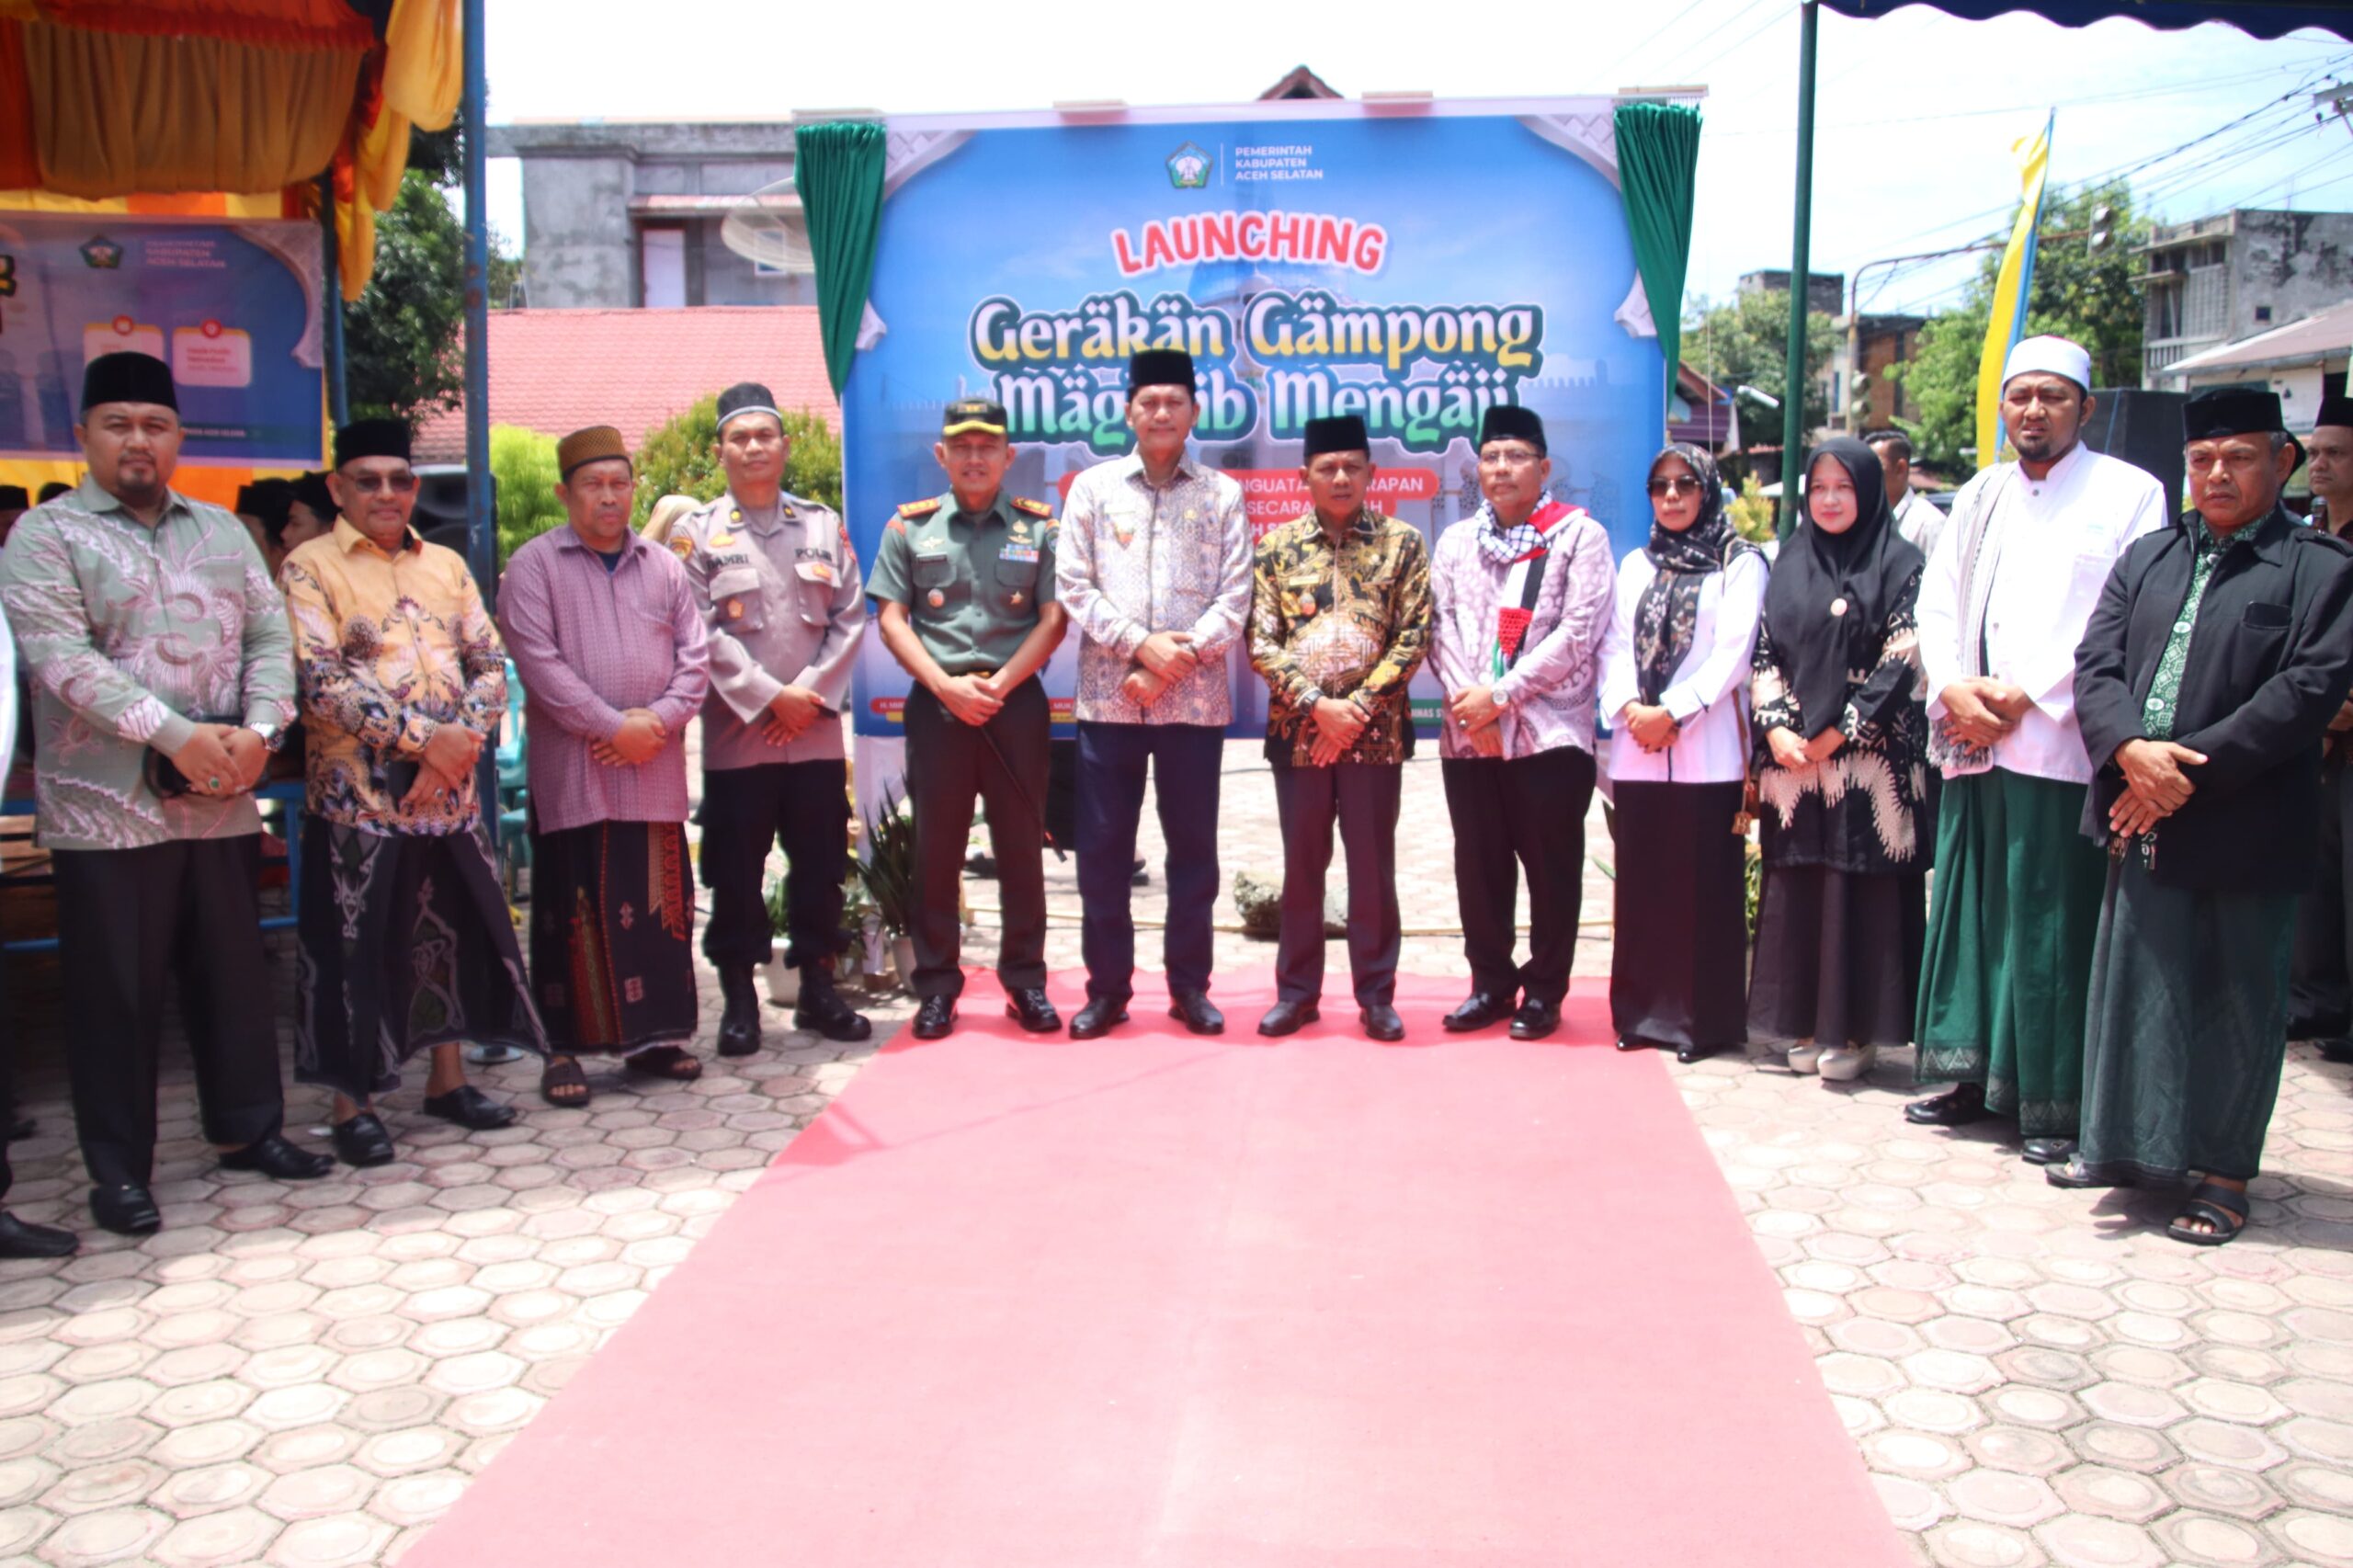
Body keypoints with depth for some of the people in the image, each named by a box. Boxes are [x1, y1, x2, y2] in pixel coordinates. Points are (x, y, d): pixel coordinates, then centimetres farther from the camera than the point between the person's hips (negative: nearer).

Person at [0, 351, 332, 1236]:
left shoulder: (222, 531, 14)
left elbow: (270, 637, 8)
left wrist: (258, 729, -9)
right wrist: (175, 735, -21)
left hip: (222, 801, 4)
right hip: (109, 808, -4)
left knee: (234, 974, 13)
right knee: (117, 995, 3)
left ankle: (248, 1130, 27)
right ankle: (118, 1169, 15)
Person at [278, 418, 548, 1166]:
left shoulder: (446, 565, 12)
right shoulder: (309, 568, -4)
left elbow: (490, 664, 8)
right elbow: (320, 684, -15)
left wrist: (462, 743, -9)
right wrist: (425, 737, -18)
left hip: (451, 788, 5)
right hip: (358, 791, -5)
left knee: (456, 930, 12)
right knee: (357, 947, 2)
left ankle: (448, 1079, 27)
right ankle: (353, 1103, 15)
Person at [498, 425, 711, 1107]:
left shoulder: (663, 566, 12)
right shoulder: (534, 566, 0)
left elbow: (695, 656, 8)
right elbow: (539, 662, -10)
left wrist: (659, 721, -8)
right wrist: (614, 727, -14)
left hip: (655, 768, 4)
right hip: (573, 769, -3)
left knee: (658, 899, 7)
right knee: (573, 908, 0)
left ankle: (654, 1035, 18)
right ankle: (564, 1047, 8)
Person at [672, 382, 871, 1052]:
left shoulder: (824, 525, 9)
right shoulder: (695, 532, 1)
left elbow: (851, 617, 5)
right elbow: (700, 634, -6)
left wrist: (809, 693, -7)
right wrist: (769, 697, -12)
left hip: (817, 731, 2)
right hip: (737, 734, -2)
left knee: (820, 865, 7)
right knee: (736, 870, 3)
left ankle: (817, 989, 20)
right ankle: (739, 1000, 14)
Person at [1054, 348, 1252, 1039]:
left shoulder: (1222, 494, 8)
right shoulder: (1093, 487, 7)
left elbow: (1236, 596, 1)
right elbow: (1073, 586, 0)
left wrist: (1184, 654, -12)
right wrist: (1141, 644, -11)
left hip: (1196, 697, 0)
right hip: (1108, 695, 0)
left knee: (1193, 846, 6)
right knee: (1102, 846, 3)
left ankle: (1189, 986, 17)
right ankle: (1107, 987, 15)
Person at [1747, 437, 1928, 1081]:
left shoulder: (1900, 563, 0)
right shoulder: (1790, 567, 14)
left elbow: (1903, 659, -7)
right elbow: (1765, 654, 10)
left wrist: (1837, 733, -11)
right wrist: (1776, 729, -5)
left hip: (1869, 758, -4)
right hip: (1792, 758, 4)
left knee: (1861, 889, -2)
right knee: (1797, 891, 5)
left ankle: (1856, 1029, 6)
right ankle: (1806, 1025, 13)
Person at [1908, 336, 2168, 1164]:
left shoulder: (2128, 494, 1)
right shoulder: (1979, 497, 17)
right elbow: (1937, 602, 11)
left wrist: (2025, 694, -12)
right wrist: (1954, 687, -6)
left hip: (2060, 744, -5)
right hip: (1972, 743, 5)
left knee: (2051, 926, -4)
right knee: (1969, 909, 8)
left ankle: (2055, 1102, 5)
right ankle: (1975, 1075, 18)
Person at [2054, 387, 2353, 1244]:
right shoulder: (2148, 558, 13)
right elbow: (2096, 660, 3)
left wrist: (2190, 769, -19)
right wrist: (2131, 749, -16)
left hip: (2243, 828, -4)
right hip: (2143, 820, 5)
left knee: (2236, 1002, 5)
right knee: (2133, 981, 13)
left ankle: (2224, 1172, 18)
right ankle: (2126, 1142, 28)